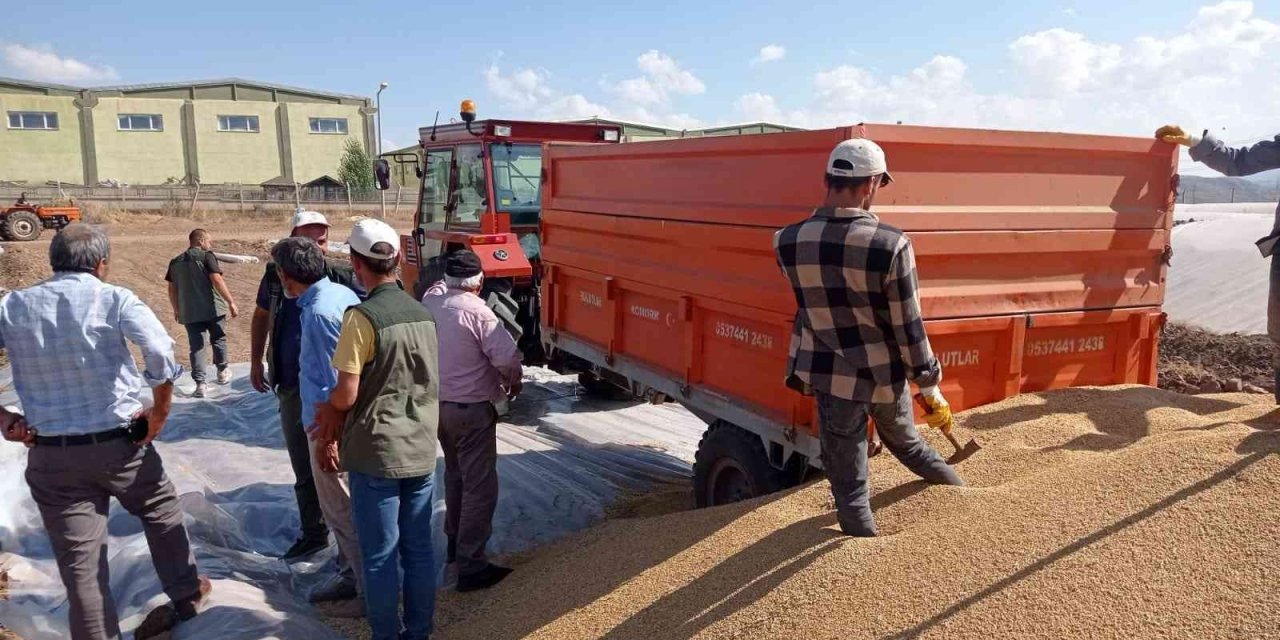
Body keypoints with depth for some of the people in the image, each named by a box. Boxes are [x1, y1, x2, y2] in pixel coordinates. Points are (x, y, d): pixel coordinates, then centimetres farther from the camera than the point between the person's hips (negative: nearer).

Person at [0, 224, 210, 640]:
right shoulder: (114, 298, -9)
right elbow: (161, 353, -23)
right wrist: (160, 411, -9)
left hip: (50, 455, 2)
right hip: (120, 442, -2)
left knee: (78, 560, 7)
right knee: (162, 512, 24)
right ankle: (186, 594, 39)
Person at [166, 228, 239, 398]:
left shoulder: (175, 262, 11)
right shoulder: (206, 256, -7)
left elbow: (172, 289, 13)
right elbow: (217, 280, -18)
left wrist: (176, 310, 24)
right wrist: (231, 302, -18)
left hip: (189, 312, 4)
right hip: (212, 308, -4)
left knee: (196, 347, 4)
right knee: (218, 339, 17)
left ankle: (200, 384, -3)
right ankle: (222, 372, 32)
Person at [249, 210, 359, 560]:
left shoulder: (343, 277, -10)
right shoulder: (276, 275, 3)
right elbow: (261, 316, 18)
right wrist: (256, 361, 14)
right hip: (291, 387, 5)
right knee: (303, 468, 16)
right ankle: (313, 533, 32)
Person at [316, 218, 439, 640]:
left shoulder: (362, 317, -16)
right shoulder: (423, 314, 4)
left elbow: (346, 395, -17)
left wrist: (326, 408, 7)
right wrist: (342, 414, 10)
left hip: (376, 452, -6)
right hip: (420, 448, 6)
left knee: (380, 555, 7)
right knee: (418, 549, 14)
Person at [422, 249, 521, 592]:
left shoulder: (429, 301, 1)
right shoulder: (477, 311, -20)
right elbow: (507, 358, -22)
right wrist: (513, 384, -5)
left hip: (437, 404, 8)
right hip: (471, 409, -8)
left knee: (455, 474, 25)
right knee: (479, 486, -2)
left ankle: (455, 542, 38)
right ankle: (471, 565, 0)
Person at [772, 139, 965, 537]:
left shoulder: (789, 241, -12)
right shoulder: (890, 244, -20)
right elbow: (908, 326, -13)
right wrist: (931, 389, 0)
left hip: (832, 377, 0)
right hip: (885, 375, 1)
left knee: (849, 486, 14)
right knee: (906, 444, 32)